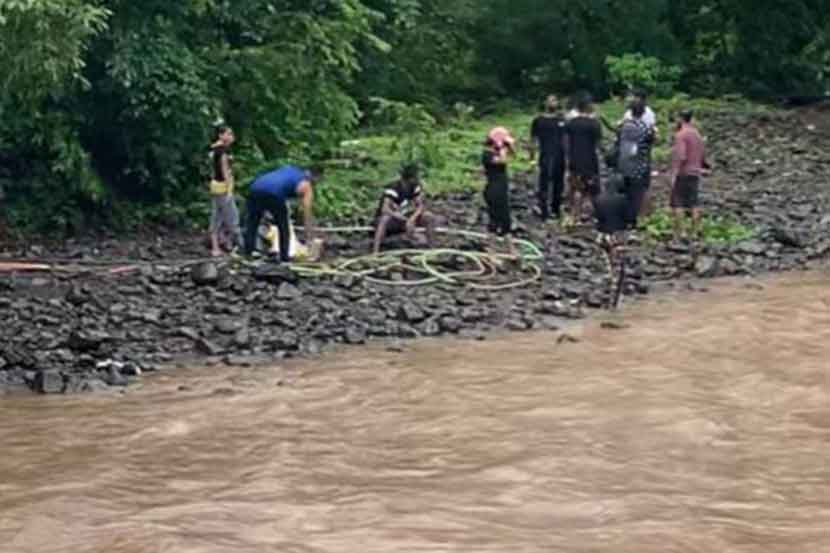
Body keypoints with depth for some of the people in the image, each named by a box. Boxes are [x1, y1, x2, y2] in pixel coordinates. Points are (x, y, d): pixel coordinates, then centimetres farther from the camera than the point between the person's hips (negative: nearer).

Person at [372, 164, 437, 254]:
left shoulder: (415, 187, -8)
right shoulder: (393, 189, -29)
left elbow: (420, 206, -11)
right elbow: (385, 210, -41)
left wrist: (411, 219, -32)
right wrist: (406, 220, -48)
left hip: (401, 219, 6)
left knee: (429, 217, -11)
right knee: (386, 218, -42)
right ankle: (375, 251, -42)